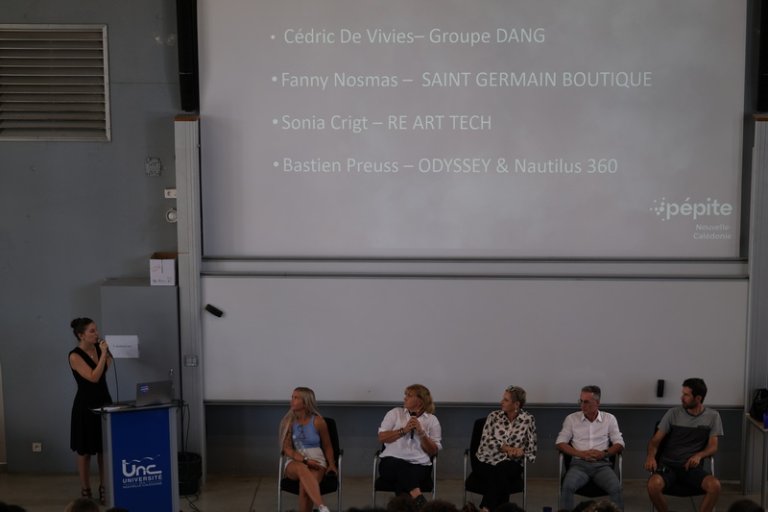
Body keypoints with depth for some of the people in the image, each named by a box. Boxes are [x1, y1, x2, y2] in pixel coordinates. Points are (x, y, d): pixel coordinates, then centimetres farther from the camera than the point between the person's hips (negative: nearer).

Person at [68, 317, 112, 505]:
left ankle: (104, 489, 18)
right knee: (85, 451, 6)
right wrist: (103, 353, -21)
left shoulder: (97, 347, 2)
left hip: (104, 401, 6)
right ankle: (85, 491, 16)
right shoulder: (75, 356, -16)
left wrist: (108, 352, 3)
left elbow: (107, 367, 16)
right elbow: (94, 377, -23)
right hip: (86, 405, -6)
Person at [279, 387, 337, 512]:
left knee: (305, 485, -35)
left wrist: (331, 464, -7)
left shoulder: (318, 421, -3)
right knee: (301, 468, -39)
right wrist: (305, 460, -17)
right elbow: (287, 449, -2)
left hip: (316, 461, 0)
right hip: (295, 462, 1)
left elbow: (327, 446, 8)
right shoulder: (289, 421, 2)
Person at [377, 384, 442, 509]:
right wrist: (404, 430, -6)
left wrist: (421, 432, -9)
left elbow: (433, 451, 6)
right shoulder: (395, 413, 14)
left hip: (419, 465, 0)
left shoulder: (432, 420, 12)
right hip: (392, 461, 1)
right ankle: (419, 500, -47)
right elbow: (381, 437, 4)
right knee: (400, 467, -37)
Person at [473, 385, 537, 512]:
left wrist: (521, 452, -16)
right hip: (487, 461, 1)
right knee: (501, 477, -33)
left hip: (511, 464, 0)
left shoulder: (528, 419, 4)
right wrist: (507, 448, -15)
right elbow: (486, 440, -6)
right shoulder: (494, 416, 6)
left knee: (501, 469, -34)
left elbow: (532, 448, 3)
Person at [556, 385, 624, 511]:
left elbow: (619, 444, 9)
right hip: (579, 463, 0)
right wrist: (580, 453, -11)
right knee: (567, 487, -32)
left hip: (602, 464, 0)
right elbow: (560, 443, 5)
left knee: (616, 488, -30)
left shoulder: (609, 418, 10)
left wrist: (604, 453, -12)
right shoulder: (571, 418, 8)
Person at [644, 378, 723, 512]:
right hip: (668, 465, 0)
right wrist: (651, 455, -20)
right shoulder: (673, 413, 3)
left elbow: (713, 446, 3)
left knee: (715, 486, -31)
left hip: (692, 466, 0)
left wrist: (699, 455, -19)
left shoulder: (712, 416, 5)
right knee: (653, 485, -33)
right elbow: (655, 440, 2)